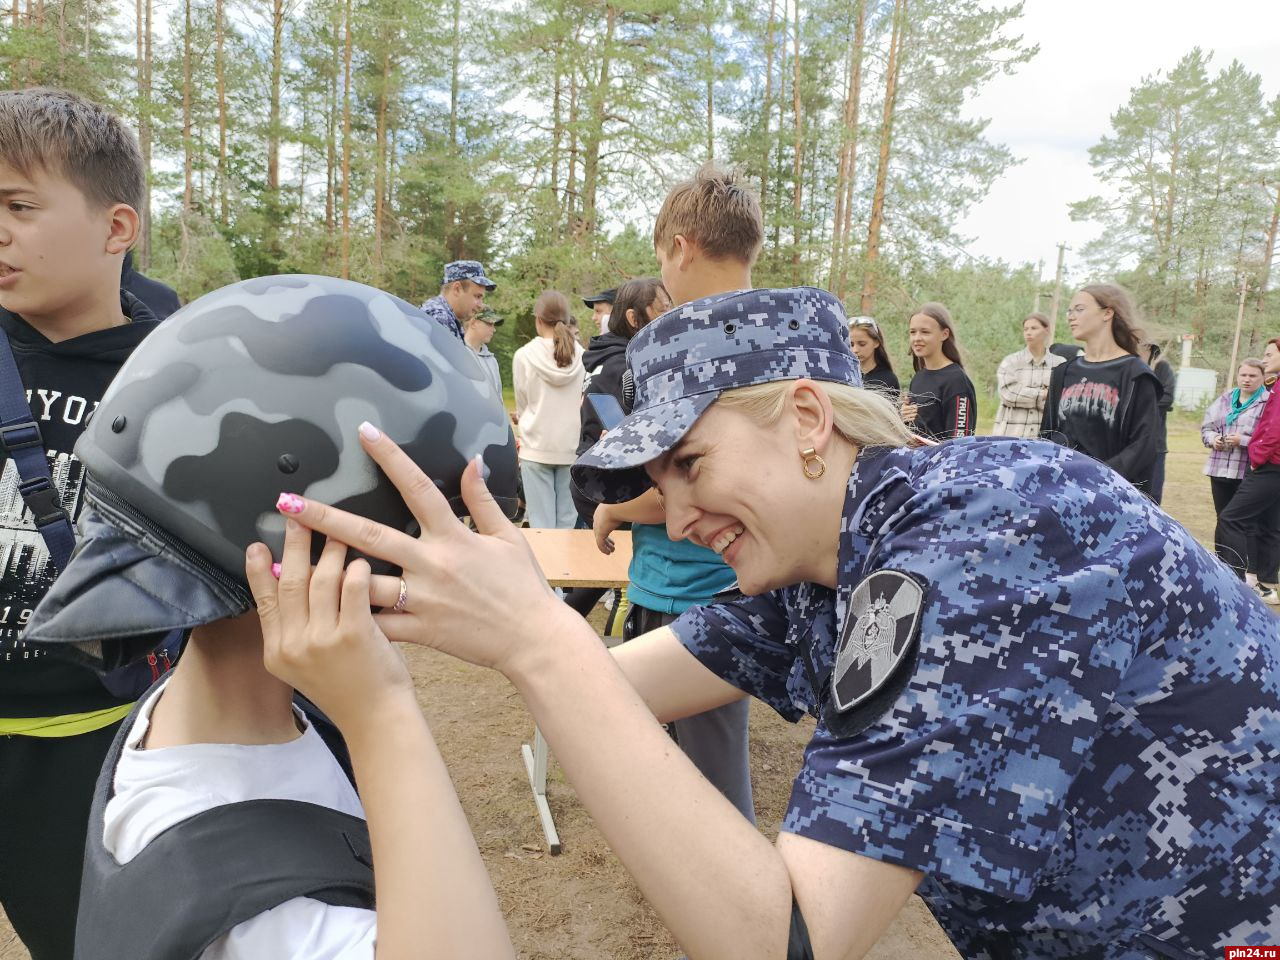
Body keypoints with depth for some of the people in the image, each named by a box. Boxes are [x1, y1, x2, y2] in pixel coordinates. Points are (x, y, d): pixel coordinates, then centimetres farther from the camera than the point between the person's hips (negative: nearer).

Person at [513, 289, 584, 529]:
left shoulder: (524, 355, -8)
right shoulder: (581, 356, -5)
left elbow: (521, 404, 4)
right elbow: (586, 401, 6)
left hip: (537, 445, -2)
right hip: (572, 445, 2)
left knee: (541, 521, 4)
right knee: (568, 519, 9)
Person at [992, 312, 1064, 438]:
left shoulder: (1060, 364, 8)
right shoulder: (1010, 362, 7)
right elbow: (1008, 393, -8)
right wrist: (1042, 394, -8)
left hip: (1045, 436, 0)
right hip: (1011, 435, 0)